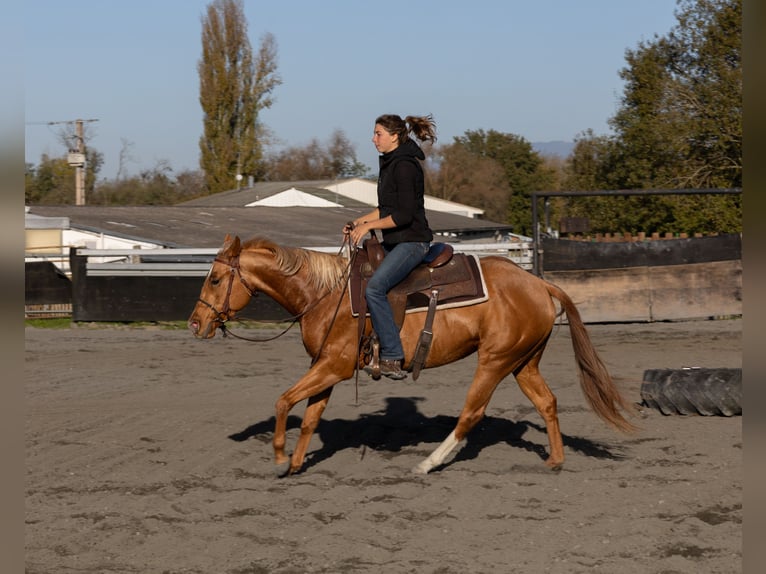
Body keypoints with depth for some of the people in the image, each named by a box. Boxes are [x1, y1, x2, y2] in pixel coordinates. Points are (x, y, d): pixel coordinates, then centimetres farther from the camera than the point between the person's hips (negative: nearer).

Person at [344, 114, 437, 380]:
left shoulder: (405, 166, -16)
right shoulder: (389, 163, 14)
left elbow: (404, 214, -21)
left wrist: (369, 225, -15)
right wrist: (360, 221, 11)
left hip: (411, 241, -11)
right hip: (393, 242, 11)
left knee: (374, 287, -26)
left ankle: (392, 358, -25)